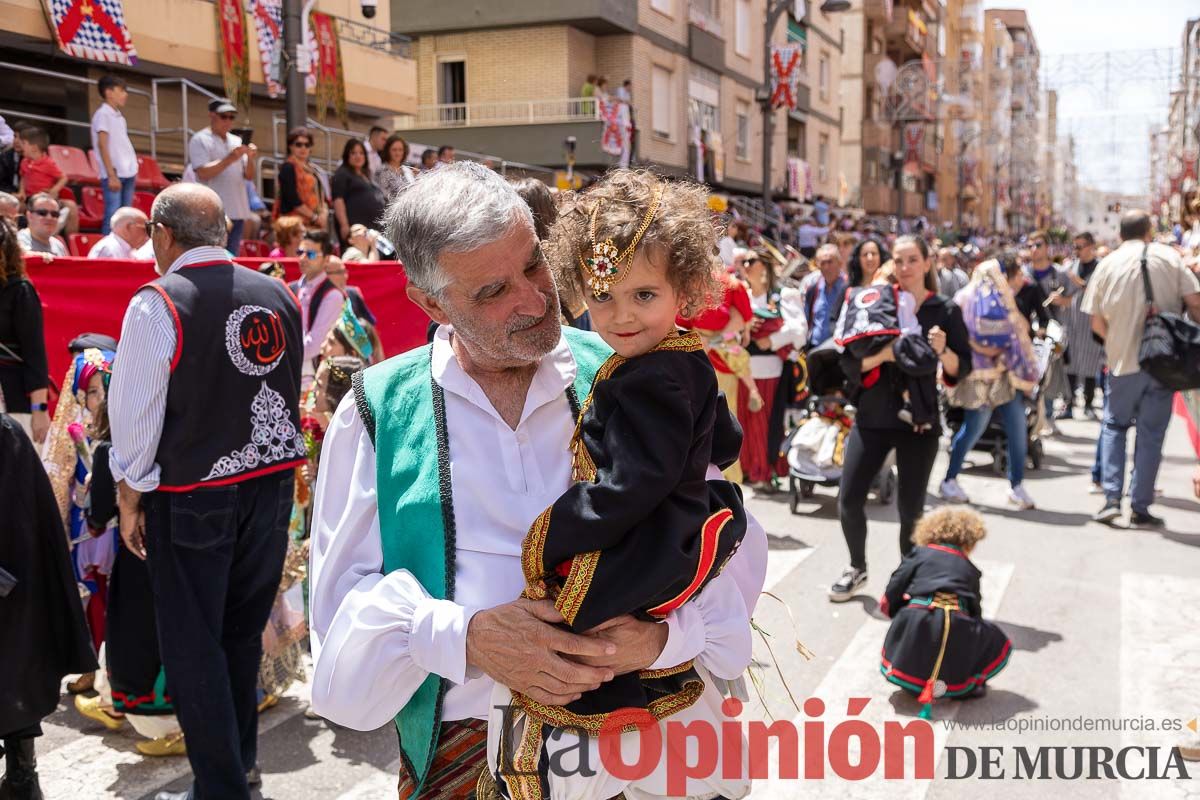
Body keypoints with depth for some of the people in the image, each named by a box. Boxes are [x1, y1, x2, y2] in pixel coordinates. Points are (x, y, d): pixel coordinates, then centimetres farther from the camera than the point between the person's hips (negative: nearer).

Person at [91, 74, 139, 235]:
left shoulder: (119, 116, 17)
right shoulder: (102, 114, -5)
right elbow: (103, 146, -11)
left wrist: (133, 170, 11)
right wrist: (112, 175, -16)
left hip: (127, 173, 8)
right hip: (114, 174, -8)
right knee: (113, 215, -10)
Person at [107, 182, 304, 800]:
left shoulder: (158, 304, -14)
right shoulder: (278, 296, 2)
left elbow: (135, 411, -10)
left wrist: (130, 496, 1)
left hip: (193, 495, -6)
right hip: (272, 479, 6)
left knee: (193, 644, 7)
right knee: (244, 630, 20)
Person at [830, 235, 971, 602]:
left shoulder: (946, 311, -1)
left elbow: (962, 370, -2)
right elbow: (848, 362, -5)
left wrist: (943, 352, -21)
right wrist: (881, 355, -22)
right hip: (872, 417, 1)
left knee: (910, 508, 1)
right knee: (848, 499, 1)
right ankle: (857, 568, 25)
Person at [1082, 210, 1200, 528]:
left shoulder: (1107, 264, 1)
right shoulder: (1168, 256, -1)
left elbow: (1096, 322, 2)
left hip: (1122, 360, 1)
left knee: (1114, 426, 16)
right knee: (1151, 433, 7)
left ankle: (1111, 499, 4)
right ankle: (1140, 508, 9)